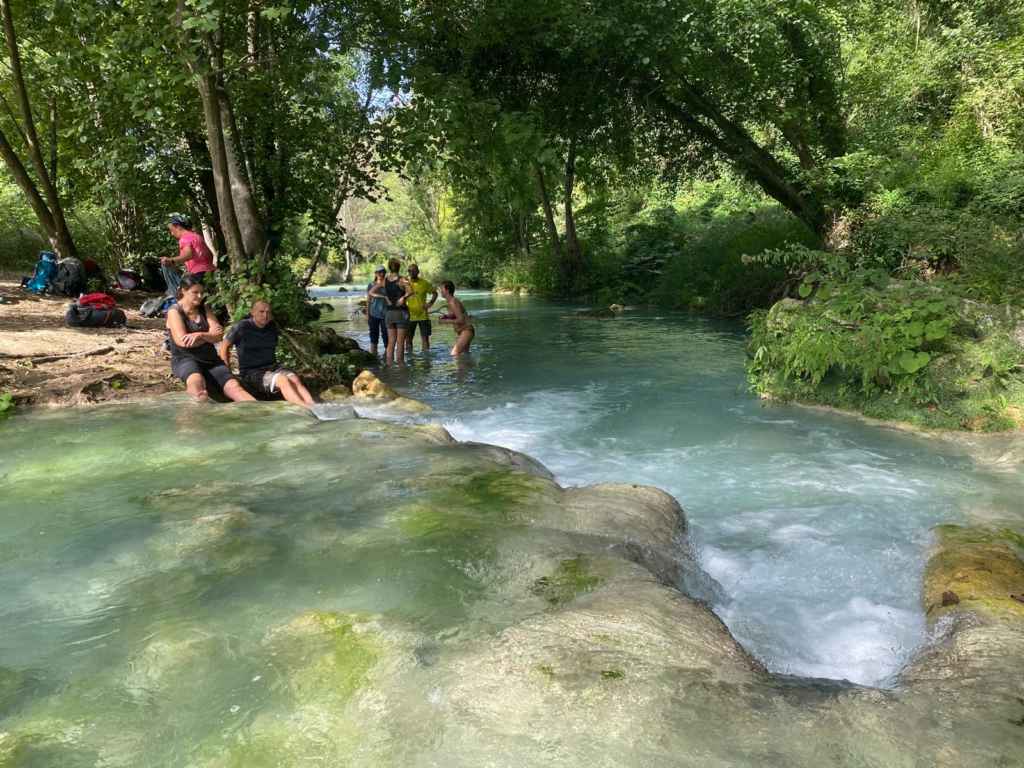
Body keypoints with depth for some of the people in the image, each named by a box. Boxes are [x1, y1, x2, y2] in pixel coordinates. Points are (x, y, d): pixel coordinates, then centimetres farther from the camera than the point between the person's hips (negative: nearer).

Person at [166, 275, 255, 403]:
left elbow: (218, 335, 0)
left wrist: (201, 335, -20)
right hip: (185, 359, -2)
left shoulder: (204, 309, 13)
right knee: (196, 381, -38)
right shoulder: (174, 312, -1)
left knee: (233, 386, -23)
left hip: (210, 359, 3)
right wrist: (209, 335, -3)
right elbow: (183, 341, -14)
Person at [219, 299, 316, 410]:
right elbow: (225, 346, 4)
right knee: (283, 380, -33)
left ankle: (314, 406, -51)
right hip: (251, 373, -5)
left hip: (272, 367, 5)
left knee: (294, 378, -28)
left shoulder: (272, 327, 9)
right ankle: (306, 408, -52)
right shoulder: (241, 327, -5)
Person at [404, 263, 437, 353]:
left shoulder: (424, 283, 0)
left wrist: (430, 303, -3)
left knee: (425, 337, 1)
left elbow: (434, 292, 11)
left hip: (423, 315, 0)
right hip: (410, 316, 0)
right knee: (408, 338, 5)